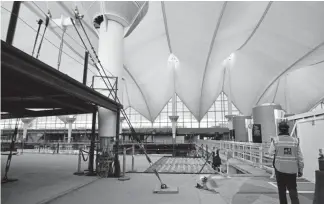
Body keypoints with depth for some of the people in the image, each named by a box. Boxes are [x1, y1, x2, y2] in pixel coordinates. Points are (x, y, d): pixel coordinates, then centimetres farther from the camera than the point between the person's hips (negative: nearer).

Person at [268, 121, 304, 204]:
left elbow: (271, 152, 0)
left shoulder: (276, 140, -8)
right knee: (293, 190, 9)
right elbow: (300, 157, 2)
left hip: (280, 169, -1)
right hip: (292, 170, 2)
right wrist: (300, 169, 11)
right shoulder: (295, 141, -1)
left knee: (282, 190, 13)